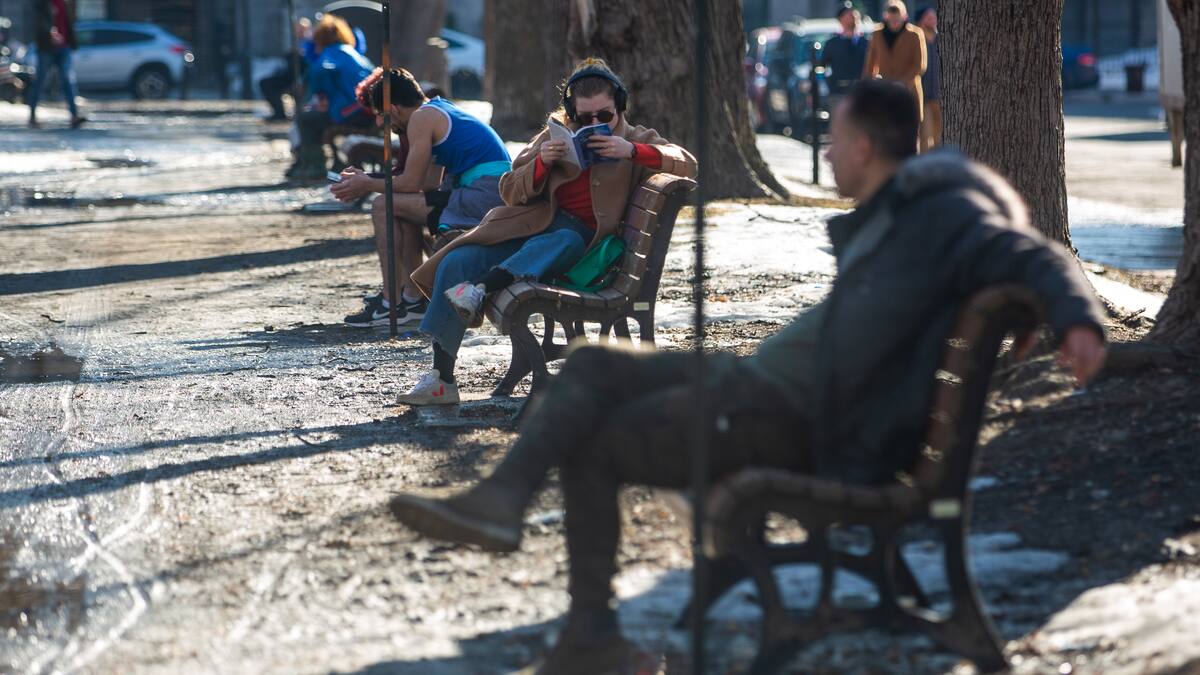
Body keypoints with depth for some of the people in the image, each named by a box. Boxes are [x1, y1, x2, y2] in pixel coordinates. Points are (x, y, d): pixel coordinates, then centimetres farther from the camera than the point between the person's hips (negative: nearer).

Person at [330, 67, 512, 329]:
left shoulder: (422, 117, -6)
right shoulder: (440, 110, 23)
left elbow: (411, 183, -8)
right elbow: (428, 183, 23)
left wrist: (366, 185, 8)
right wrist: (369, 180, 26)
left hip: (484, 196, -10)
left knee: (384, 207, -6)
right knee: (405, 210, 25)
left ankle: (391, 302, -4)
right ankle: (413, 298, 23)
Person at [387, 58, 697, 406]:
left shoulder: (635, 140, 14)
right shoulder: (554, 136, 20)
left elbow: (686, 163, -3)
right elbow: (511, 192, 14)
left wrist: (632, 151, -16)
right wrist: (541, 163, -7)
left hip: (577, 237, -3)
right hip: (532, 223, 3)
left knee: (566, 241, -42)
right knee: (455, 262, -22)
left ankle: (481, 288, -58)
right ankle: (440, 379, -24)